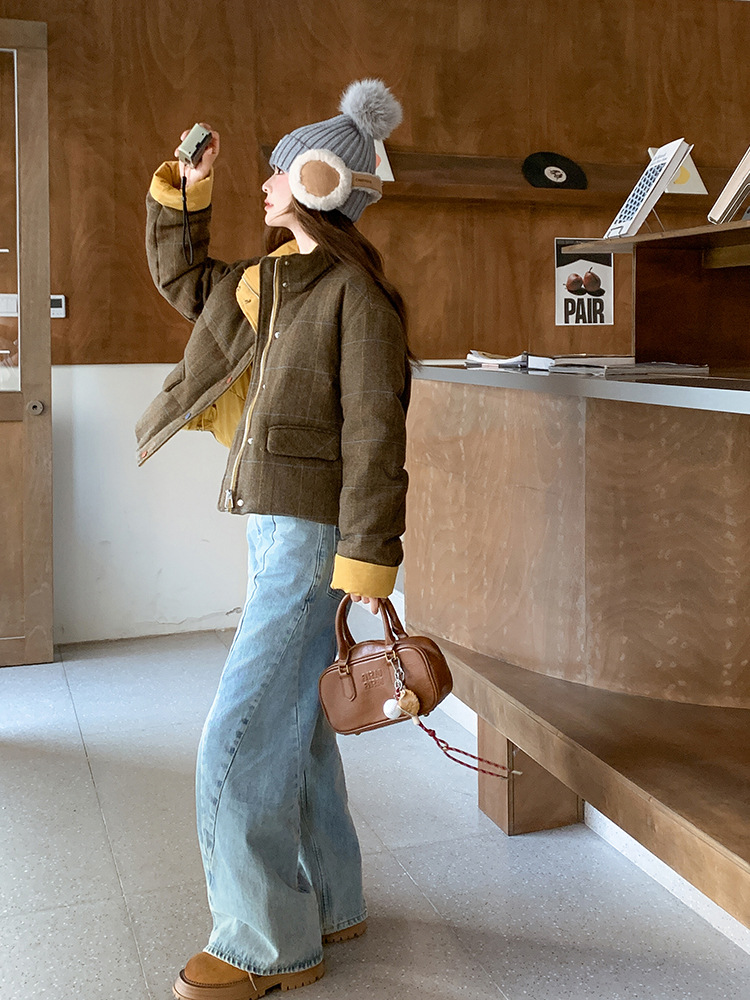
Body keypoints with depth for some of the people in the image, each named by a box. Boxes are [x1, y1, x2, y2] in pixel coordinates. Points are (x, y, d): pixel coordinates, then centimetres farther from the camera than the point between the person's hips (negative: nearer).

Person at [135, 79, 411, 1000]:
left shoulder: (356, 293, -12)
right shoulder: (268, 283, 14)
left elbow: (375, 433, -18)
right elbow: (178, 278, 29)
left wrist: (368, 562, -22)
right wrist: (184, 192, 17)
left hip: (313, 536, -9)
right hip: (274, 527, 9)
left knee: (242, 741, -6)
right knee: (292, 726, 16)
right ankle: (328, 904, 32)